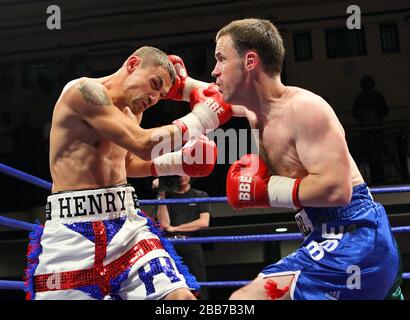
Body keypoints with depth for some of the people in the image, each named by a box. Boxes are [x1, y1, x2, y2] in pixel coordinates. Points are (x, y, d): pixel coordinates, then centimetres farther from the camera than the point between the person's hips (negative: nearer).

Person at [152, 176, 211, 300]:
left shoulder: (200, 196, 13)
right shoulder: (167, 196, 13)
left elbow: (204, 222, -1)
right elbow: (164, 223, -1)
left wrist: (175, 228, -2)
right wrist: (161, 194, -3)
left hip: (192, 247, 0)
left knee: (198, 290, -6)